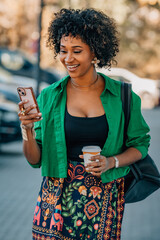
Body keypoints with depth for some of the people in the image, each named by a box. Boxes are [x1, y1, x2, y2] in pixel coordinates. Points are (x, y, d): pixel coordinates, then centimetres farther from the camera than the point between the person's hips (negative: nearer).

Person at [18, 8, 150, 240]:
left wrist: (110, 162, -11)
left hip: (105, 199, 0)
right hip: (57, 197, 1)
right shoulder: (49, 97, 0)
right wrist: (27, 129, -16)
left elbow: (140, 145, 6)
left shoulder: (122, 95, -2)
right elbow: (35, 160, 1)